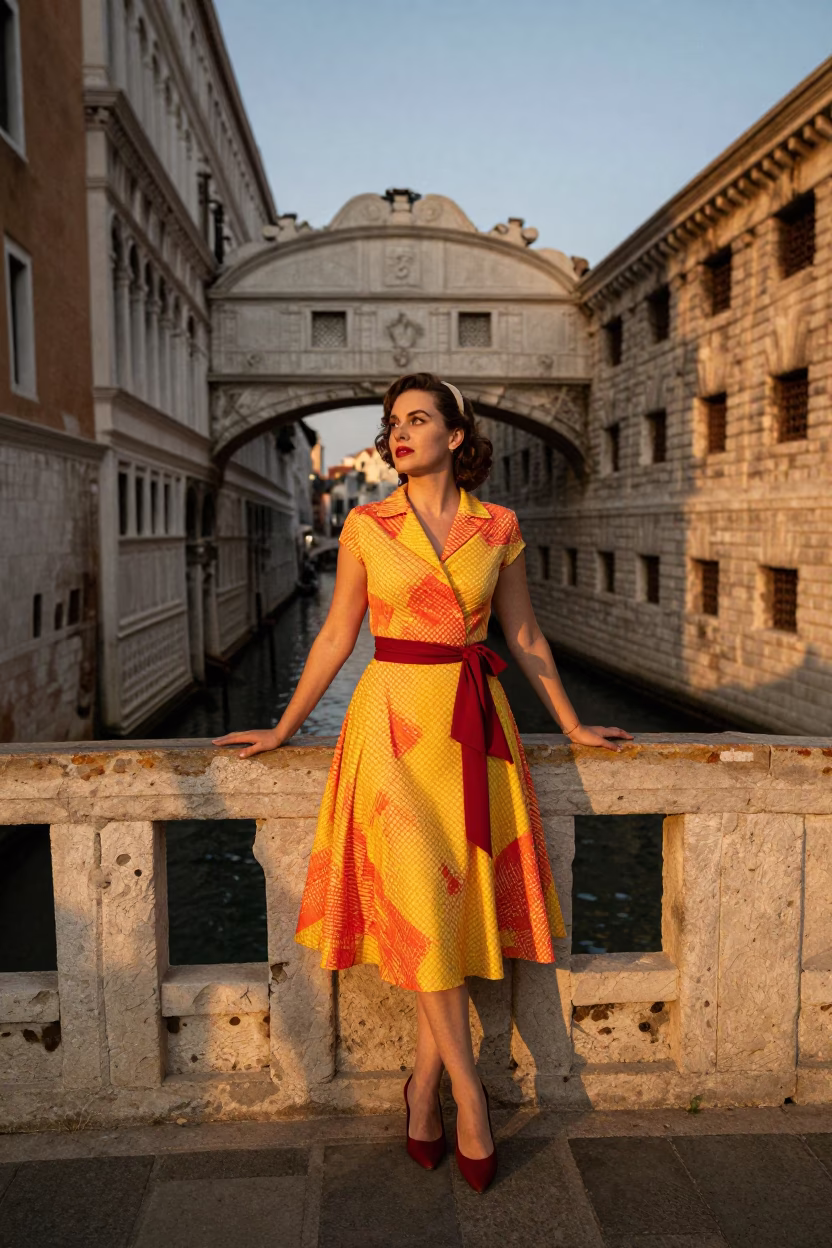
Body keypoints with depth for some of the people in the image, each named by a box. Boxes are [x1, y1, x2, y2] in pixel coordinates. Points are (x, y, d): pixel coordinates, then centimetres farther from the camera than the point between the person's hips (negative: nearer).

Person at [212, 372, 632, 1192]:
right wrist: (282, 730, 8)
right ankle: (468, 1097, 11)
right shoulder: (365, 526, 2)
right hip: (395, 718, -2)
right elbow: (336, 637, 7)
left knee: (466, 896, 3)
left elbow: (525, 637, 11)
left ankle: (423, 1084, 20)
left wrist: (573, 726, 13)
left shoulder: (498, 528, 5)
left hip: (475, 724, 2)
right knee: (419, 904, -4)